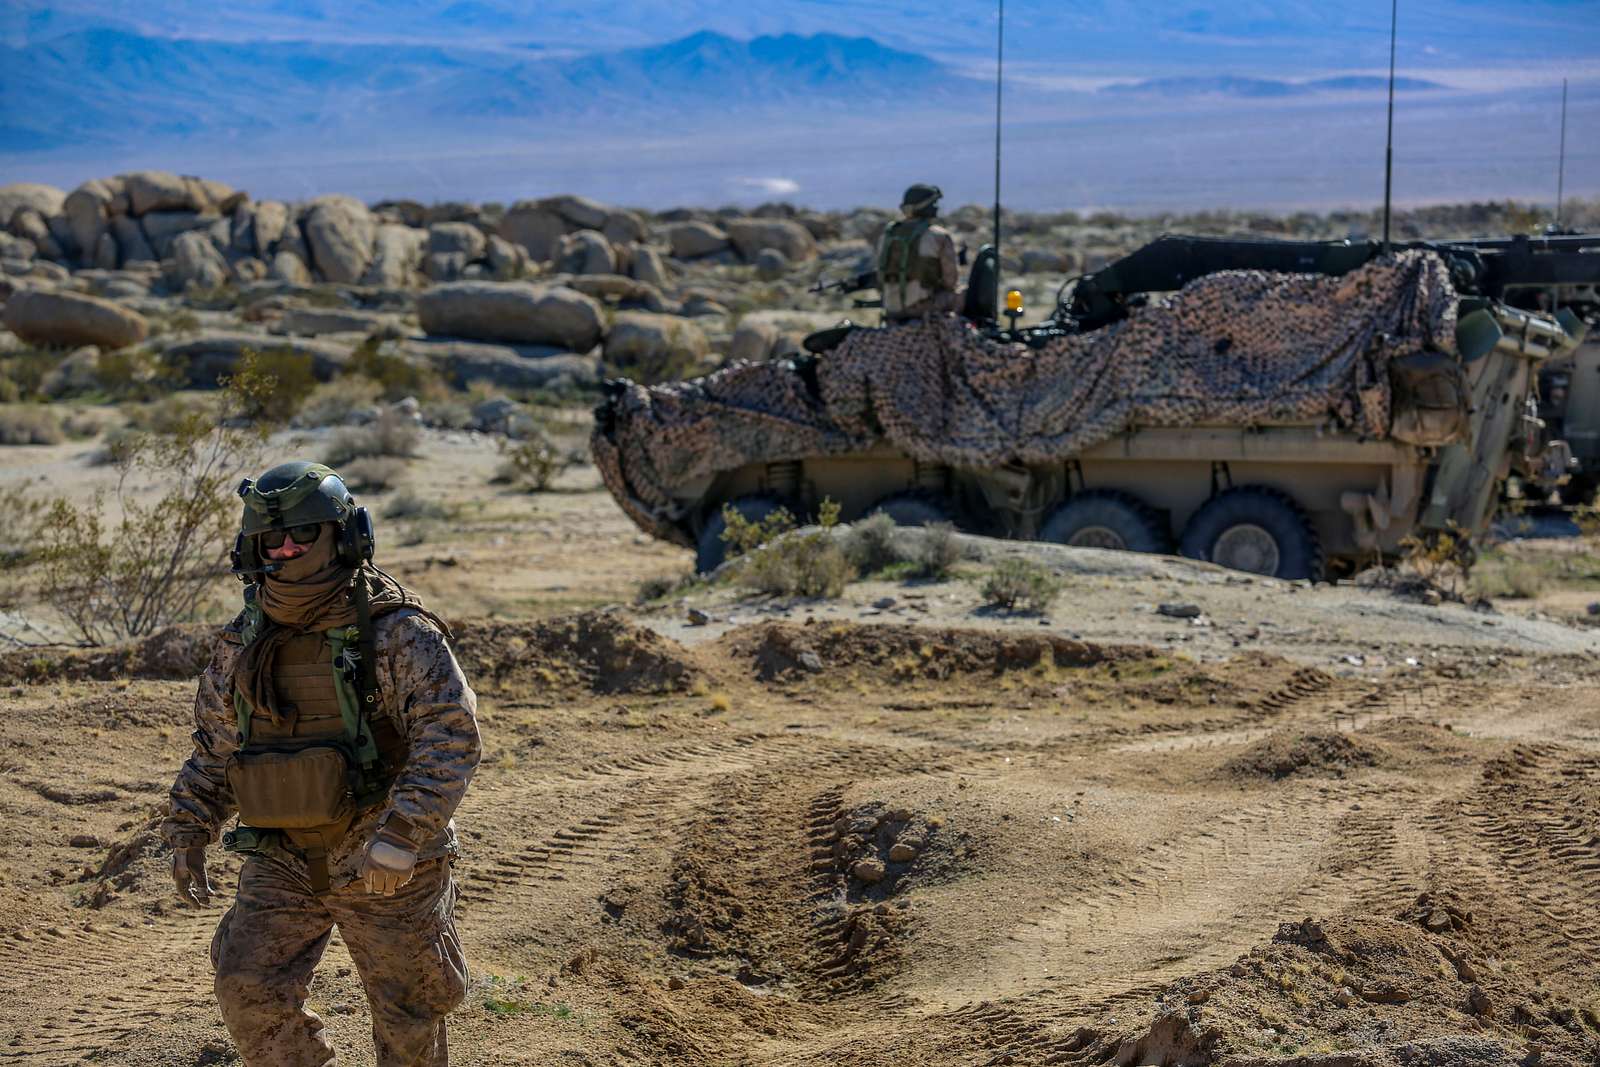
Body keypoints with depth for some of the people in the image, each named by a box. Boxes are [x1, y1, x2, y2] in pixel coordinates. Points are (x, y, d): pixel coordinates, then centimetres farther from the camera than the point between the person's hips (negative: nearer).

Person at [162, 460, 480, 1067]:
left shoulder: (396, 633, -15)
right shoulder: (243, 645, 3)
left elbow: (450, 735, -23)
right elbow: (214, 749, 15)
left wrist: (398, 838, -31)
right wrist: (187, 833, 6)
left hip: (387, 871, -4)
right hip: (282, 863, 4)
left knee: (407, 1017, 7)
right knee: (251, 993, -5)